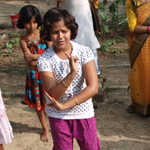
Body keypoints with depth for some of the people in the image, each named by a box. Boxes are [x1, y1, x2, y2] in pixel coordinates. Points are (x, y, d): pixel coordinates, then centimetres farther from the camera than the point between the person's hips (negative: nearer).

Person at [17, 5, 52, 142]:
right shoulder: (23, 40, -5)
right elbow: (30, 61, -16)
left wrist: (35, 56, -18)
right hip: (35, 75, 1)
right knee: (38, 103, 11)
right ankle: (45, 129, 31)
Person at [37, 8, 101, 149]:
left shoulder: (84, 52, -12)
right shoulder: (44, 60, -13)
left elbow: (93, 87, -19)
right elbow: (52, 94, -20)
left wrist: (64, 105, -23)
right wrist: (72, 73, -34)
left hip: (84, 113, 1)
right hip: (58, 117, 0)